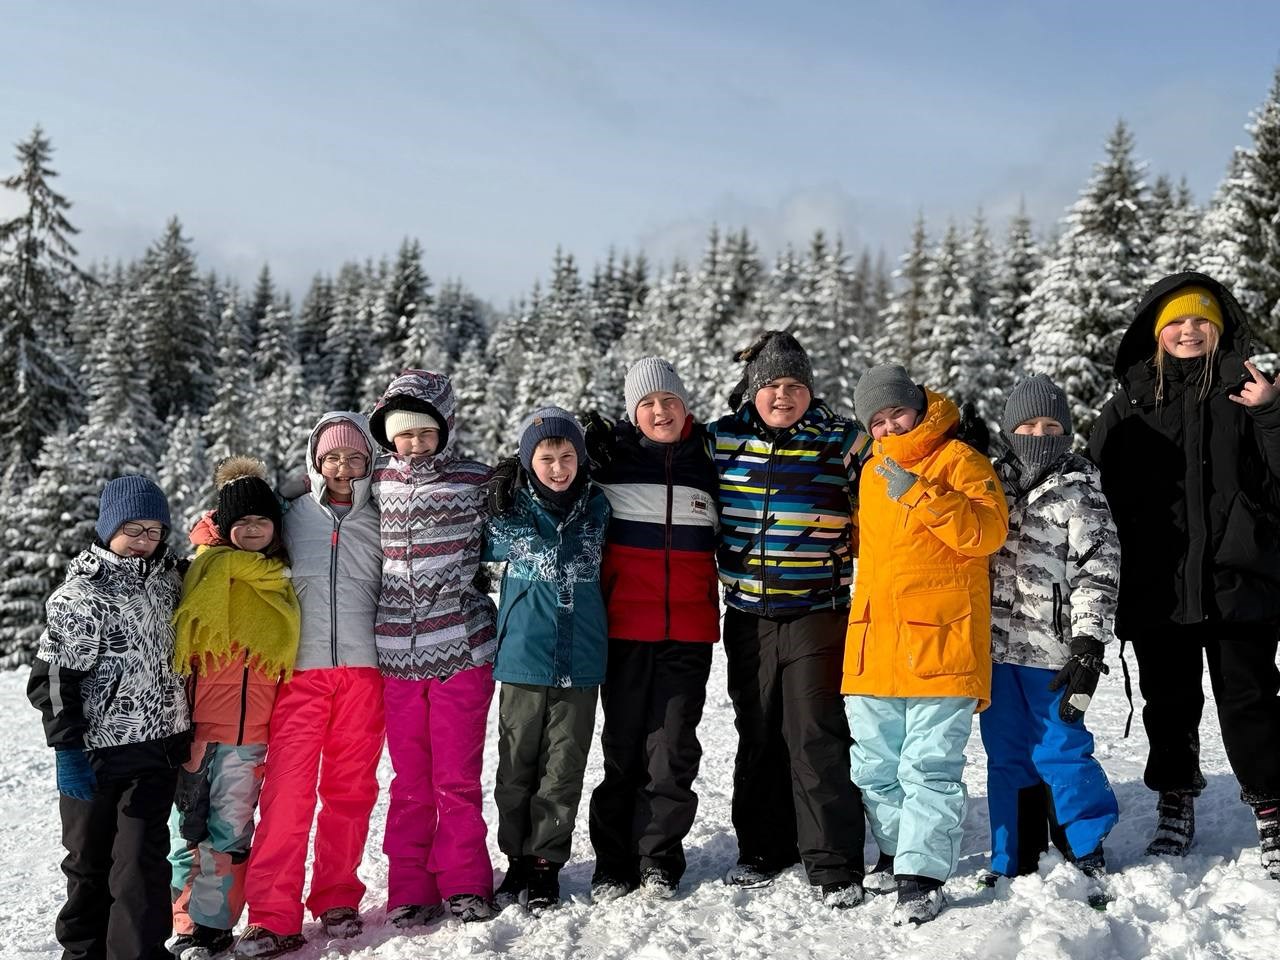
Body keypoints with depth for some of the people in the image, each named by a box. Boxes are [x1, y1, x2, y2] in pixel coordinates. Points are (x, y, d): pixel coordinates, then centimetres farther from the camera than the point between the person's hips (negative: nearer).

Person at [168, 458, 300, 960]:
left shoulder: (279, 581, 11)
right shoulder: (207, 569, -1)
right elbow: (176, 644, -3)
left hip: (251, 730, 3)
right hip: (198, 723, -3)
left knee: (231, 831, 6)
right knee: (190, 825, 1)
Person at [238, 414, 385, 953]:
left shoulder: (379, 522, 8)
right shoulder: (293, 518, 6)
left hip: (363, 668, 1)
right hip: (300, 670, -1)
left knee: (350, 788, 6)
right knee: (287, 789, -7)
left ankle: (337, 901, 18)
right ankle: (272, 914, -2)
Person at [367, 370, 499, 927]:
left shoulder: (476, 480, -1)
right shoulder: (380, 479, 5)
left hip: (461, 649, -2)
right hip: (396, 650, 2)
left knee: (458, 777, 4)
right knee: (410, 779, 9)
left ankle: (465, 885, 17)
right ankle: (411, 891, 18)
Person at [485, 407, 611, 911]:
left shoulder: (597, 507, 4)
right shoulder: (509, 509, -1)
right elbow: (483, 548, 15)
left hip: (580, 661, 1)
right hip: (523, 659, -1)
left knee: (564, 768, 5)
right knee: (517, 764, 8)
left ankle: (545, 863, 15)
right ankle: (517, 858, 22)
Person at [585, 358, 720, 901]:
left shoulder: (710, 454, 9)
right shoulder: (611, 453, 2)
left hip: (689, 629, 1)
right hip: (626, 626, -1)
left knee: (673, 746, 1)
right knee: (624, 744, 3)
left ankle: (659, 861, 13)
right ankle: (614, 864, 13)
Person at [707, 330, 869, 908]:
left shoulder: (843, 440, -2)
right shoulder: (721, 439, 4)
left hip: (818, 612, -3)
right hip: (747, 616, 4)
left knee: (817, 739, -6)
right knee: (757, 736, 13)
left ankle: (835, 867, 1)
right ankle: (764, 849, 26)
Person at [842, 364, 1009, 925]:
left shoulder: (959, 460, -2)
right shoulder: (872, 473, 19)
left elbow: (988, 531, -16)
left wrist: (920, 494, -22)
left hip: (939, 644, -7)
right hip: (874, 648, 7)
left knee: (929, 767, -7)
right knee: (875, 768, 14)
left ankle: (923, 878, -1)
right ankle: (897, 853, 30)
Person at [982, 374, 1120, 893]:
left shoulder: (1081, 491, -2)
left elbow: (1099, 574, -7)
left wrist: (1087, 649, -14)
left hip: (1051, 650, -5)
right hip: (995, 646, 5)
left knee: (1060, 751, -2)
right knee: (1006, 757, 10)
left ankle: (1088, 854, 16)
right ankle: (1014, 865, 21)